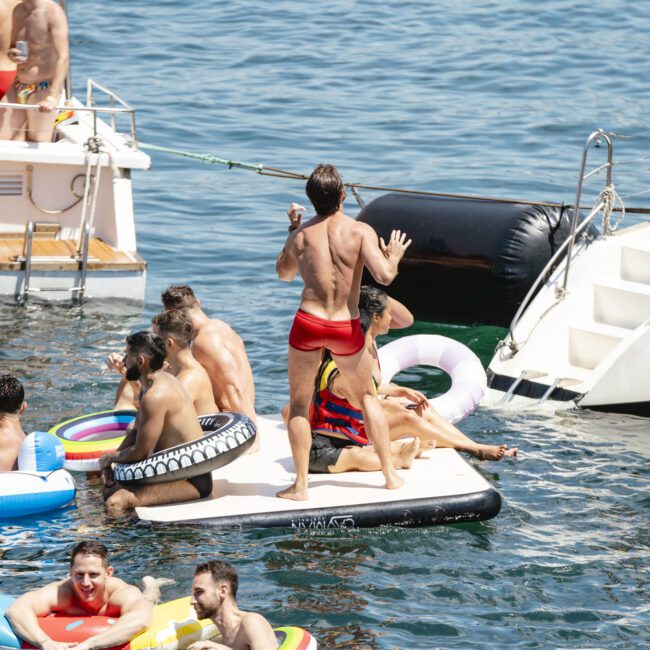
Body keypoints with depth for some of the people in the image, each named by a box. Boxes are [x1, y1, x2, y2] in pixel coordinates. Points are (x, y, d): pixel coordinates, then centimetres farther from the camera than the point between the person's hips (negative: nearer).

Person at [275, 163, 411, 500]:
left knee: (299, 403, 12)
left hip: (308, 323, 0)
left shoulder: (301, 234, 2)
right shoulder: (361, 231, -6)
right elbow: (384, 276, -16)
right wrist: (394, 257, 5)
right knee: (367, 397, 21)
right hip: (347, 328, 0)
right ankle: (391, 474, 22)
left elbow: (284, 273, 21)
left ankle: (300, 485, 7)